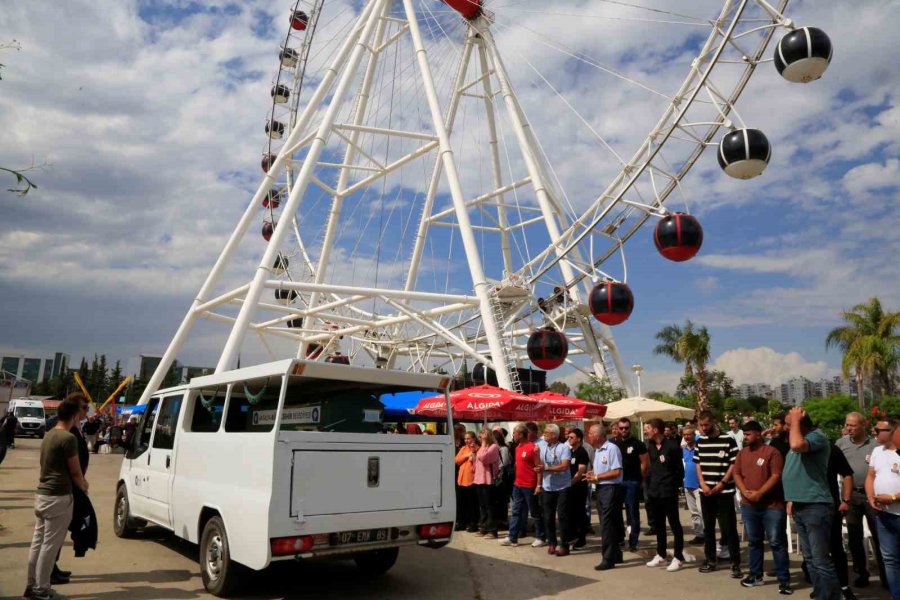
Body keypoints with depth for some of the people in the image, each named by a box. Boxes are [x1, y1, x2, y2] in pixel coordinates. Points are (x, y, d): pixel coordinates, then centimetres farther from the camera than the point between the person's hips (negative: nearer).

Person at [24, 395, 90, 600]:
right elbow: (75, 472, -12)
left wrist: (79, 481, 21)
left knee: (38, 542, 16)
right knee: (49, 545, 0)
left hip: (42, 494, 9)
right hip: (58, 497, -9)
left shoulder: (49, 435, 11)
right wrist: (84, 486, 7)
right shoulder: (68, 438, -18)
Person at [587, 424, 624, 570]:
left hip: (611, 489, -9)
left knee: (607, 525, -6)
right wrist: (591, 475, -1)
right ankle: (616, 554, 25)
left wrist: (596, 477, -15)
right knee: (607, 523, 14)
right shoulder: (596, 450, 13)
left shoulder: (612, 449, -15)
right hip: (600, 489, 9)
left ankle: (608, 558, 0)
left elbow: (616, 472, -20)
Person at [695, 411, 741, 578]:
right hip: (706, 492, 5)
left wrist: (721, 484, -12)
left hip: (724, 492, -5)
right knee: (708, 527, 12)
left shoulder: (728, 440, -7)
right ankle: (710, 559, 22)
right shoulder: (700, 442, 8)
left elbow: (734, 464, -8)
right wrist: (703, 484, -2)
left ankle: (736, 563, 5)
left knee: (729, 528, -3)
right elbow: (698, 464, 11)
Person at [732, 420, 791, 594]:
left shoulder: (772, 452, -9)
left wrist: (759, 493, -17)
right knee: (753, 541, 14)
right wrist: (745, 491, -9)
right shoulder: (742, 453, 9)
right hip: (748, 505, 6)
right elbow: (736, 474, 7)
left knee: (777, 542, -1)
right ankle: (755, 575, 24)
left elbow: (776, 476, -14)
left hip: (772, 505, -5)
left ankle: (784, 579, 7)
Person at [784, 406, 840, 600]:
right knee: (810, 559, 15)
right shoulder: (799, 439, 15)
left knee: (821, 560, -5)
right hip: (801, 507, 9)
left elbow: (797, 445, -35)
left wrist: (796, 421, -20)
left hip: (816, 507, -9)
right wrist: (792, 499, 17)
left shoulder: (816, 436, -13)